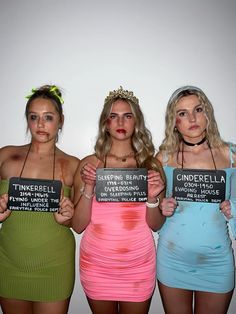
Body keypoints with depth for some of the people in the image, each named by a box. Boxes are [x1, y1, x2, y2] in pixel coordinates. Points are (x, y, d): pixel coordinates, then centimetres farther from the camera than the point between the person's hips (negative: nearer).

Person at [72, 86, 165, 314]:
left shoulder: (151, 165, -3)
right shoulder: (89, 165, -5)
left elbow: (156, 225, 0)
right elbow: (78, 225, -6)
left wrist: (152, 198, -18)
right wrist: (88, 189, -20)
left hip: (139, 266, 0)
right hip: (96, 266, 0)